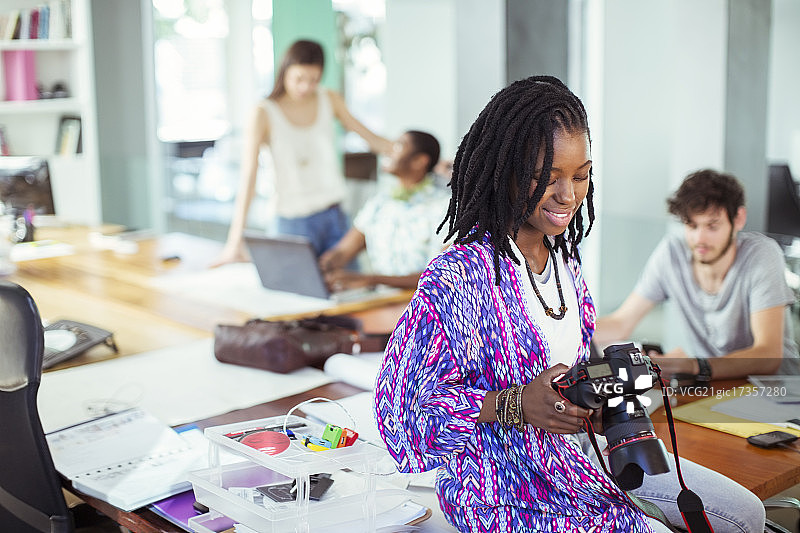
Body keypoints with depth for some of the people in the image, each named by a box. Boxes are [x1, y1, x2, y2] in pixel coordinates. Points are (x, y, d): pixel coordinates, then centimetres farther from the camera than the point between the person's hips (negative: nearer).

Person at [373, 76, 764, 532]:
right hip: (507, 486, -8)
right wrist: (516, 404, -31)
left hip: (577, 440, 8)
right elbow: (410, 405, -22)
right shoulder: (458, 275, -25)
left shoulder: (563, 256, 2)